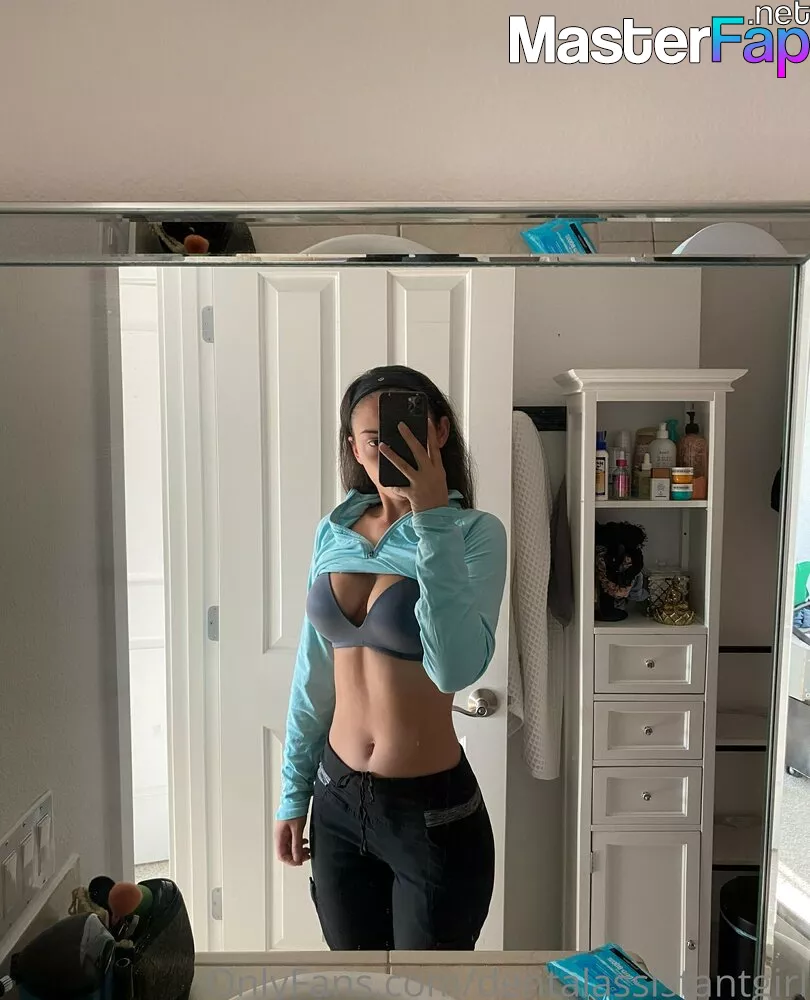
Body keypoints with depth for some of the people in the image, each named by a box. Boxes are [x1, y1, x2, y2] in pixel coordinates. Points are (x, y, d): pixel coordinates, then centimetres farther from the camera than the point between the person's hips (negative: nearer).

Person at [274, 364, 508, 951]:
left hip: (433, 812, -4)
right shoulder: (334, 532, 1)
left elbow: (457, 666, -29)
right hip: (337, 801, 5)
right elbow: (315, 672, 8)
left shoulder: (475, 533, -13)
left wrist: (433, 520, -31)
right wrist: (294, 792, 11)